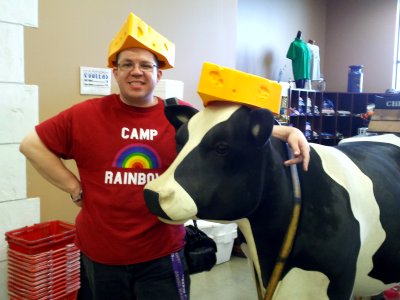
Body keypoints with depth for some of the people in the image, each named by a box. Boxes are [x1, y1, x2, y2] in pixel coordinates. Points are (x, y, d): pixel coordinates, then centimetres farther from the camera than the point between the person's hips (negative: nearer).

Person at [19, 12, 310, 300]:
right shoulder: (87, 115, -5)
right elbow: (32, 144, 1)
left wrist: (289, 132, -12)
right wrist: (75, 188, -5)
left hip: (163, 254, 0)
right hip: (100, 254, 1)